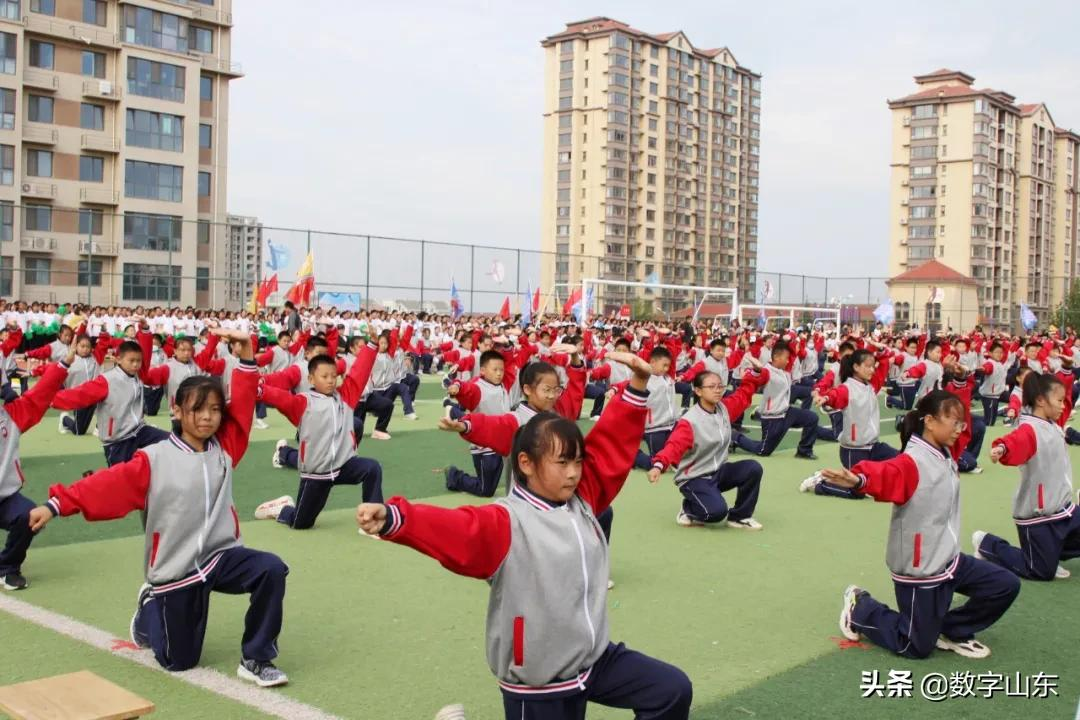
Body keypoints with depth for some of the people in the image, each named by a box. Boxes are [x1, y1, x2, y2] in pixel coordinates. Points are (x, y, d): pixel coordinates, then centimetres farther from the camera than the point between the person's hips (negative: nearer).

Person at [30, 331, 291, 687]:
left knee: (272, 569, -28)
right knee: (179, 661, 8)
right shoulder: (154, 460, -10)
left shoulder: (225, 448, 0)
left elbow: (243, 402, -8)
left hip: (222, 555, 3)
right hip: (177, 569, -3)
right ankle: (149, 610, 42)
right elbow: (109, 484, -17)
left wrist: (246, 350, -18)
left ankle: (255, 660, -11)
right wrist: (56, 504, -28)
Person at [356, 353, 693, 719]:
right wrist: (393, 518, -53)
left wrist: (637, 385, -7)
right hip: (538, 683, -6)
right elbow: (455, 529, -35)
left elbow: (612, 445, 2)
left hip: (595, 657, 6)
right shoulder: (505, 522, -19)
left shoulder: (582, 501, 1)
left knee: (673, 690, 6)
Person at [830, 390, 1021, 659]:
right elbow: (886, 476, -45)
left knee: (1006, 585, 7)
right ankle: (860, 608, 24)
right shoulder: (911, 463, -24)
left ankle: (951, 632, 21)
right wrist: (858, 479, -64)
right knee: (917, 647, 3)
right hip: (919, 570, -8)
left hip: (949, 560, 8)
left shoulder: (945, 457, 2)